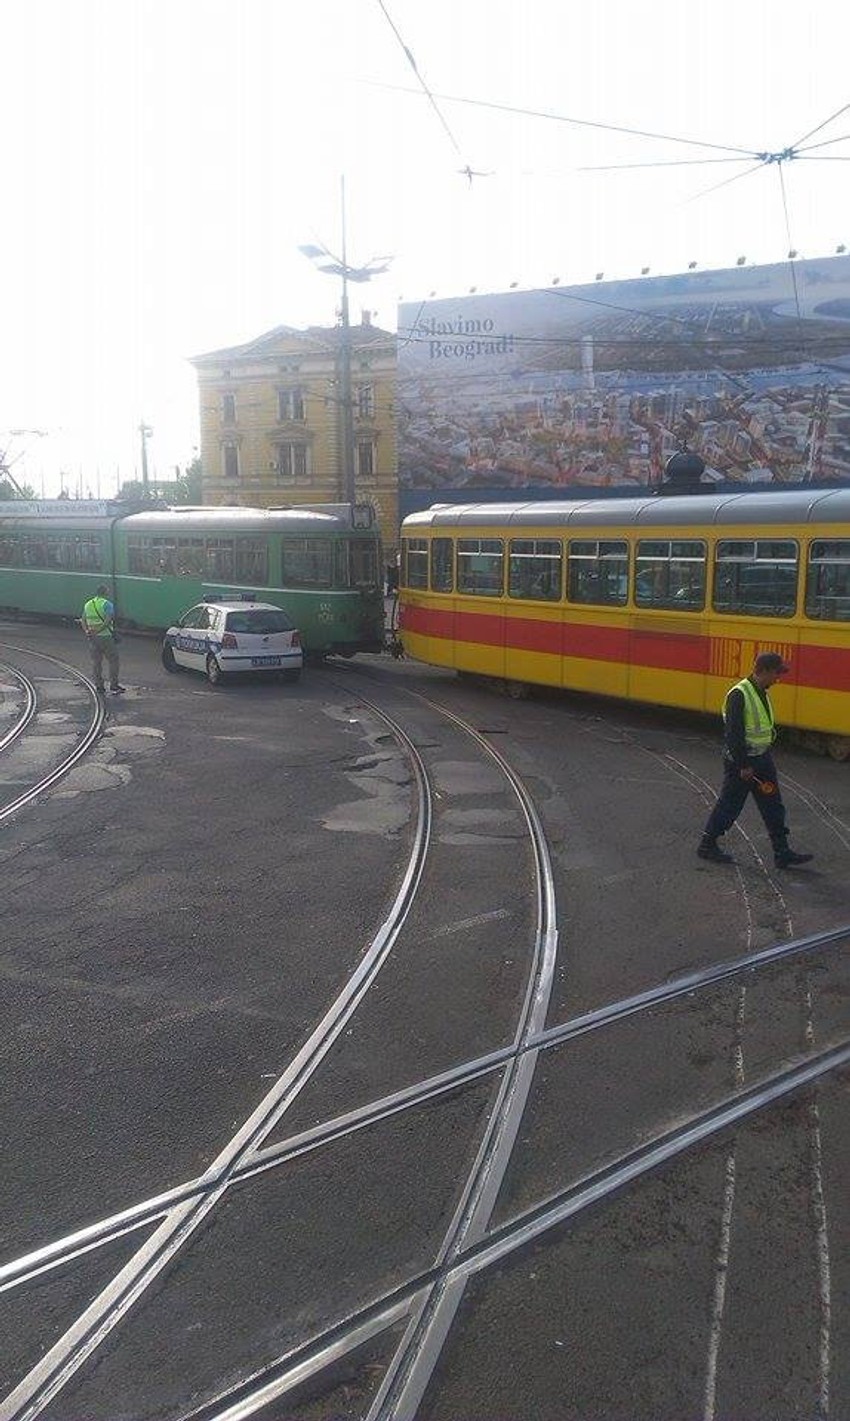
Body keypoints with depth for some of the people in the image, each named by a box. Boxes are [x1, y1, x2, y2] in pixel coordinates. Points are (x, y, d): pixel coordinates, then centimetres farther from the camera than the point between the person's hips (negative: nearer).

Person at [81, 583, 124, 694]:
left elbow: (83, 621, 9)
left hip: (92, 639, 6)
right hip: (105, 636, -6)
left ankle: (99, 685, 15)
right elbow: (108, 621, -21)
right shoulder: (107, 604, -9)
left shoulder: (88, 604, 12)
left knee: (96, 662, 12)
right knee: (113, 661, 3)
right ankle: (113, 686, 2)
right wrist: (97, 631, -19)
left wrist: (87, 631, -4)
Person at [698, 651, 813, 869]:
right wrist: (743, 765, -21)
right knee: (729, 804, 3)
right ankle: (707, 845, 18)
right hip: (741, 761, -9)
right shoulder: (739, 695, -19)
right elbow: (734, 733, -22)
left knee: (773, 806, 8)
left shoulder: (762, 693, 10)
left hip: (762, 759, 9)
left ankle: (782, 854, 13)